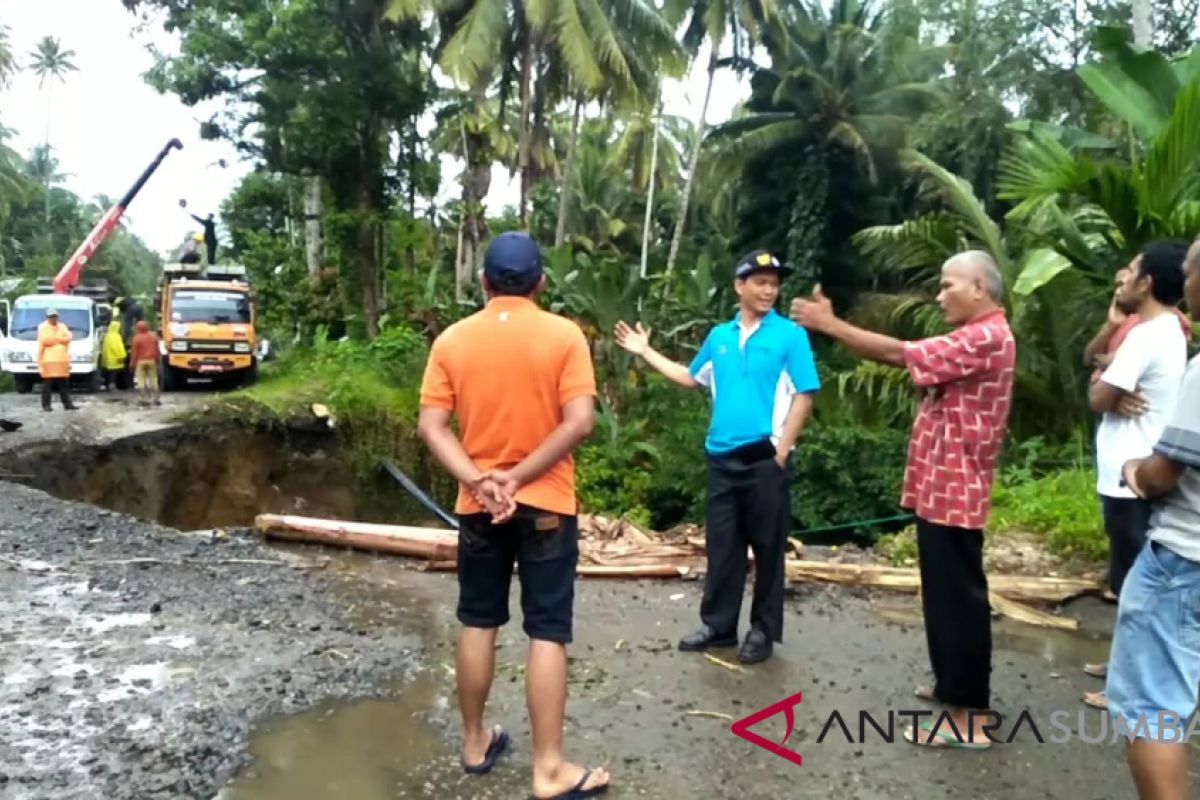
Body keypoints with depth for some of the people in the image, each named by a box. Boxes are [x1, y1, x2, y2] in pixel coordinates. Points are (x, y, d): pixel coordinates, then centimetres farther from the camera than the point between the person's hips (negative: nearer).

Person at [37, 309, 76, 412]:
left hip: (62, 360, 5)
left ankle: (67, 404, 7)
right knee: (47, 383, -6)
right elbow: (45, 341, -13)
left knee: (64, 383, 5)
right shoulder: (42, 327, 1)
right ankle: (46, 405, -3)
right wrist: (60, 339, -4)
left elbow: (68, 338, 4)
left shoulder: (62, 327, 18)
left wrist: (54, 339, -3)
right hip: (48, 360, -5)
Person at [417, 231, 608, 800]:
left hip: (478, 506, 3)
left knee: (478, 624, 16)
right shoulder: (564, 336, -8)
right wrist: (519, 477, -13)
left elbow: (431, 426, -7)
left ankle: (475, 742, 28)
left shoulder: (452, 340, 0)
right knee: (548, 633, 3)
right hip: (546, 504, -3)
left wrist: (478, 480, -14)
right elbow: (580, 422, -16)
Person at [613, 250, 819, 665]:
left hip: (765, 457, -4)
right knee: (721, 545, 11)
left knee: (767, 546, 5)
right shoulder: (719, 336, 9)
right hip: (722, 456, 5)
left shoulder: (790, 335, -5)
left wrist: (782, 450, -12)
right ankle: (718, 625, 24)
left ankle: (763, 630, 19)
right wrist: (646, 352, 20)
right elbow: (691, 378, 21)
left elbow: (804, 395, -7)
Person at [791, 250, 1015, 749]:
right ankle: (954, 684, 33)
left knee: (958, 597, -5)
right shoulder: (973, 338, 18)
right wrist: (835, 327, -2)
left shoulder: (986, 338, -16)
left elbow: (902, 354, -21)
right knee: (945, 594, 19)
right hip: (943, 489, 11)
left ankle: (970, 719, 2)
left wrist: (831, 325, -14)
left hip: (954, 492, -11)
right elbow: (910, 360, 10)